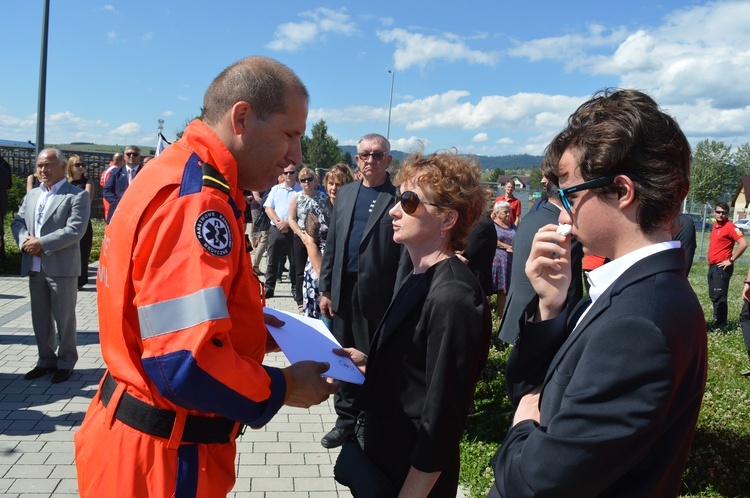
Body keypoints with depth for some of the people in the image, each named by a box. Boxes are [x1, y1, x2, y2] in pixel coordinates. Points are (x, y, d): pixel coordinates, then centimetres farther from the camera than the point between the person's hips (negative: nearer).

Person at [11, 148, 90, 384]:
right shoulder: (32, 194, 16)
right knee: (40, 317, 14)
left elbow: (75, 230, -17)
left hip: (61, 267, -6)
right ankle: (46, 360, 27)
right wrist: (25, 241, -8)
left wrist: (41, 244, -19)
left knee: (64, 318, 4)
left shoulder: (77, 195, -7)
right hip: (35, 267, 7)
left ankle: (66, 362, 18)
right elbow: (18, 222, 13)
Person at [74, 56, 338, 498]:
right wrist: (285, 388, -16)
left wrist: (255, 331, 6)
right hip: (163, 459, -9)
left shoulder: (178, 175, 6)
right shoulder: (196, 200, -26)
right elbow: (189, 365, -32)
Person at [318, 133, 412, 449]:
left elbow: (405, 255, -11)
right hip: (343, 290, 5)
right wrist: (326, 289, 9)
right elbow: (332, 244, 11)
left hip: (378, 295, -5)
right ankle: (346, 419, 30)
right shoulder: (345, 194, 11)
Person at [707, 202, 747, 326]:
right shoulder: (715, 225, 12)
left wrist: (731, 260, -17)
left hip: (722, 267, -9)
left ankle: (720, 326, -3)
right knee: (713, 296, 16)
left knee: (719, 297, -8)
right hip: (712, 266, 9)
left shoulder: (730, 227, -13)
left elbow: (743, 244, -22)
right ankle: (717, 321, 27)